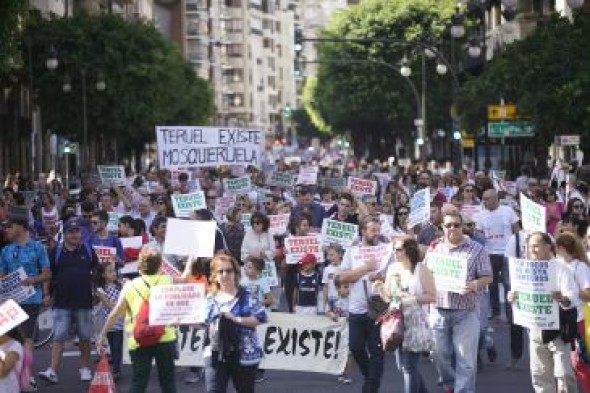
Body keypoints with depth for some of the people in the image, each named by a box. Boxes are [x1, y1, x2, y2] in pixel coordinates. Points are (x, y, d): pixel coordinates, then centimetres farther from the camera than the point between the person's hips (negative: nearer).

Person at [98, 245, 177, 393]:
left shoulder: (131, 286, 1)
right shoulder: (167, 281, 2)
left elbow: (115, 313, -1)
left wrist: (102, 335, 5)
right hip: (165, 338, 1)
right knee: (168, 381, 11)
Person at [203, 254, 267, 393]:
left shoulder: (246, 296, -4)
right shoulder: (210, 298, 9)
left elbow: (261, 317, -12)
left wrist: (236, 319, -19)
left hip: (243, 354, -2)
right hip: (215, 354, 3)